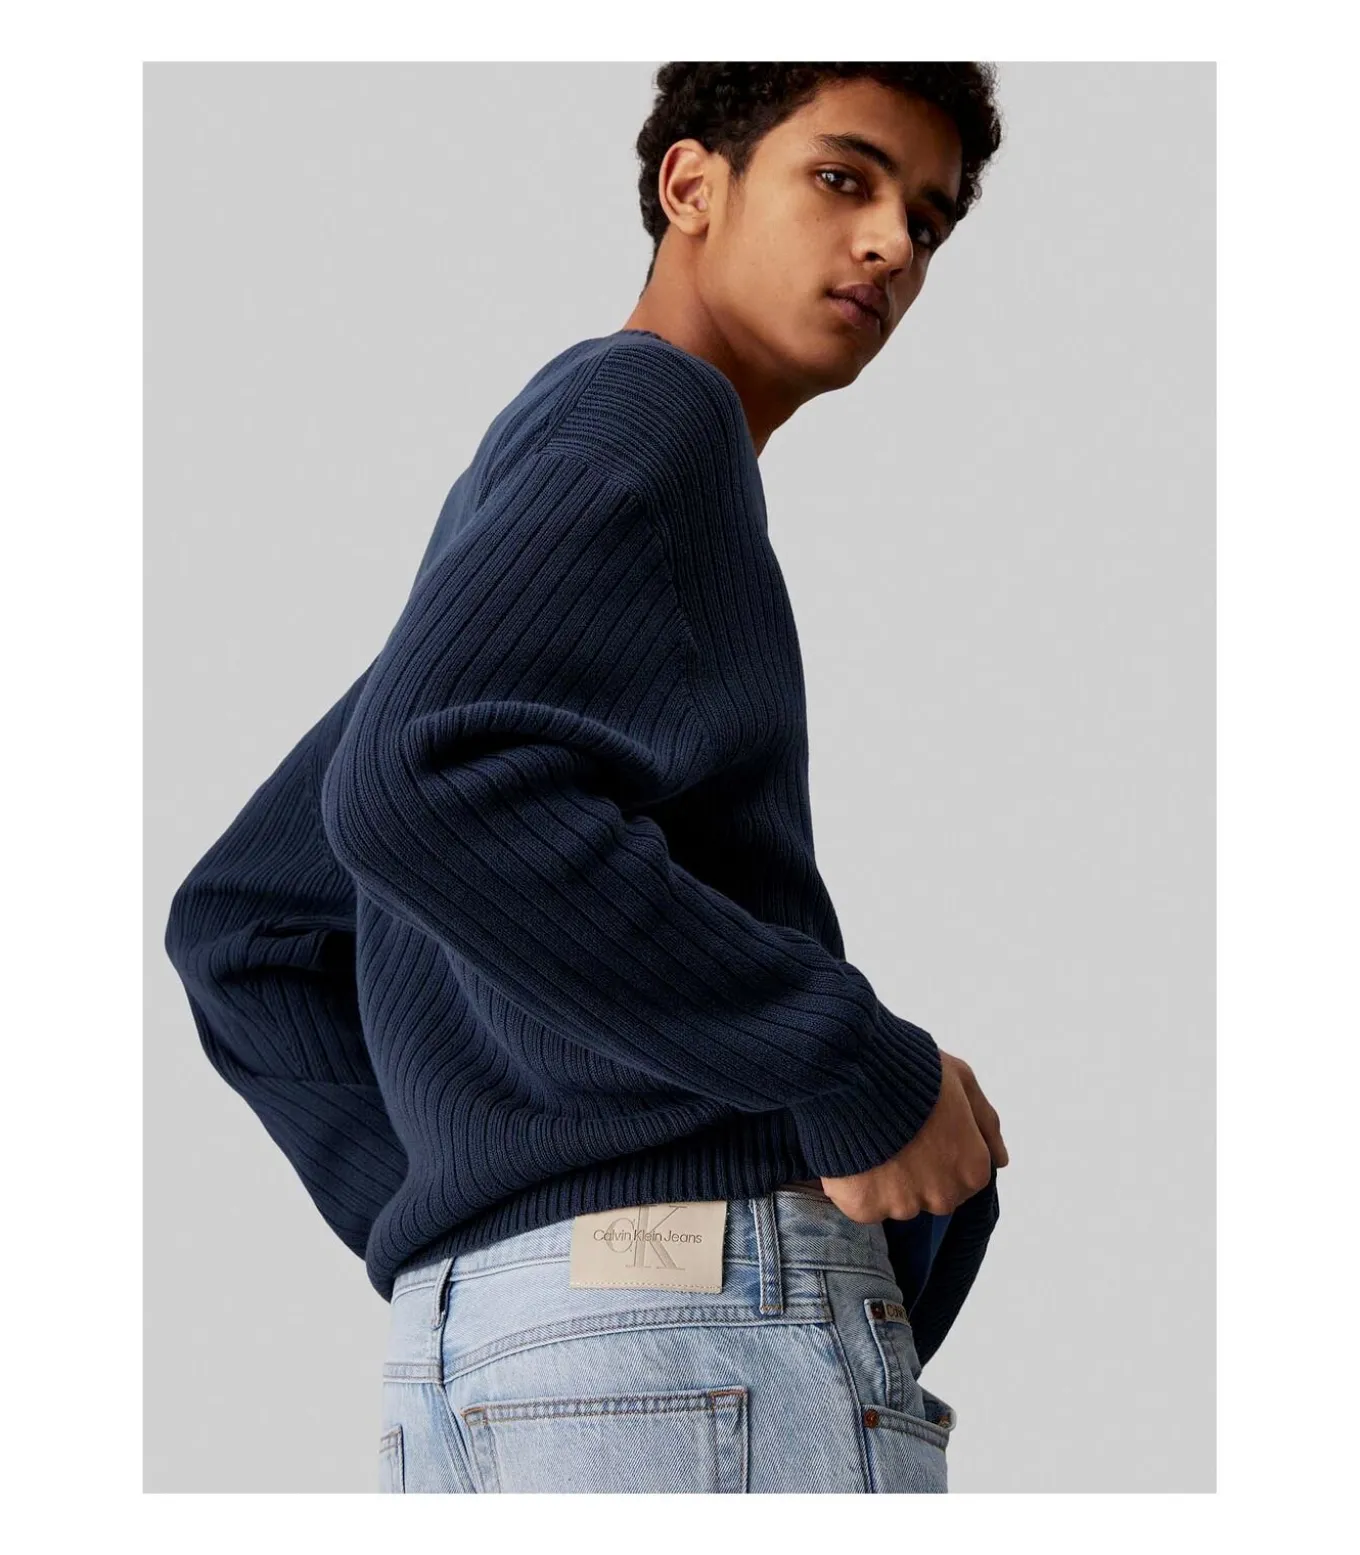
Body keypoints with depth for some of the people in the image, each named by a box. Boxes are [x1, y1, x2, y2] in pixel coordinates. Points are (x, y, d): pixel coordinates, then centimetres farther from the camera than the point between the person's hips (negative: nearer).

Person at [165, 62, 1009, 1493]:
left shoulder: (492, 572, 27)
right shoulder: (643, 406, -2)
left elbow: (241, 935, 28)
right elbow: (426, 790, -20)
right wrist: (860, 1072, -14)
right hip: (711, 1334, -10)